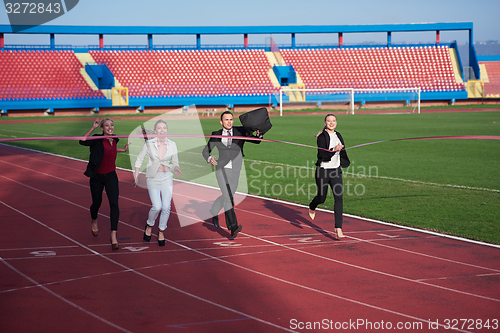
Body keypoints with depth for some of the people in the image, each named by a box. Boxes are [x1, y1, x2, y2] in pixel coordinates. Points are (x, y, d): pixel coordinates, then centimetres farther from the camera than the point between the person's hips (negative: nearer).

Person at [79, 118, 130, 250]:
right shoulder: (97, 140, -15)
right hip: (97, 177, -3)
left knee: (114, 204, -14)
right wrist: (93, 128, -35)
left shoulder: (114, 140, 1)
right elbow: (82, 141, -33)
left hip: (111, 177, 3)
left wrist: (123, 150, 20)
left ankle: (113, 235, -13)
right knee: (97, 203, 14)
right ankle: (94, 221, 50)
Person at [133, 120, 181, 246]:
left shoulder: (172, 145, 1)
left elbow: (175, 162, 10)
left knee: (166, 207, -8)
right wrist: (136, 175, -1)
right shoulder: (149, 144, -6)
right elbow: (140, 159, 5)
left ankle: (161, 232, 12)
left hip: (167, 178, 2)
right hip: (152, 178, -2)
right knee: (157, 206, -15)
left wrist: (176, 169, -12)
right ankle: (149, 225, 16)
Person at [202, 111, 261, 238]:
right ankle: (233, 227, -22)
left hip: (235, 170, 3)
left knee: (227, 197, 15)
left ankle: (214, 212, 44)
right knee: (228, 197, -16)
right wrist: (209, 158, -13)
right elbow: (205, 151, 10)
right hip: (222, 169, -3)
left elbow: (256, 141, -4)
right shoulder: (216, 135, 4)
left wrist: (259, 134, -27)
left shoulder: (240, 131, 3)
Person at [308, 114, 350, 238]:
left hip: (336, 171, 4)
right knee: (321, 198, 8)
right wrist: (333, 150, -34)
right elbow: (322, 155, -21)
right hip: (323, 171, -4)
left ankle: (338, 228, -11)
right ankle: (312, 207, 46)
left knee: (339, 197, -10)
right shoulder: (321, 137, -11)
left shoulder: (338, 136, 8)